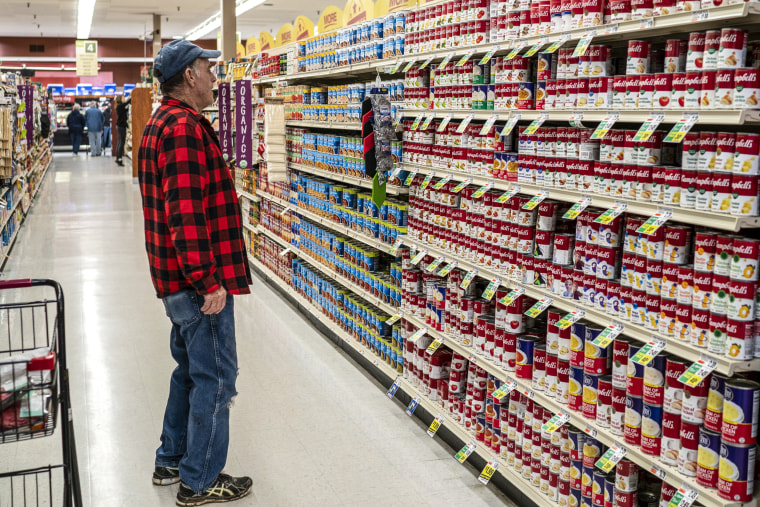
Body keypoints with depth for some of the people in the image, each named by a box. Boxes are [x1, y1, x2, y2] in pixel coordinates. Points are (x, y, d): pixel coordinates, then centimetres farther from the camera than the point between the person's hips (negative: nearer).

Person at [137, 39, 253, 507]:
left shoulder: (162, 124, 17)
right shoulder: (185, 127, -18)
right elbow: (186, 212, -26)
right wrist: (209, 282, -23)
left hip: (178, 278, 11)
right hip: (200, 282, -11)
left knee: (191, 370, 21)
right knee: (215, 378, 0)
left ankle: (172, 462, 34)